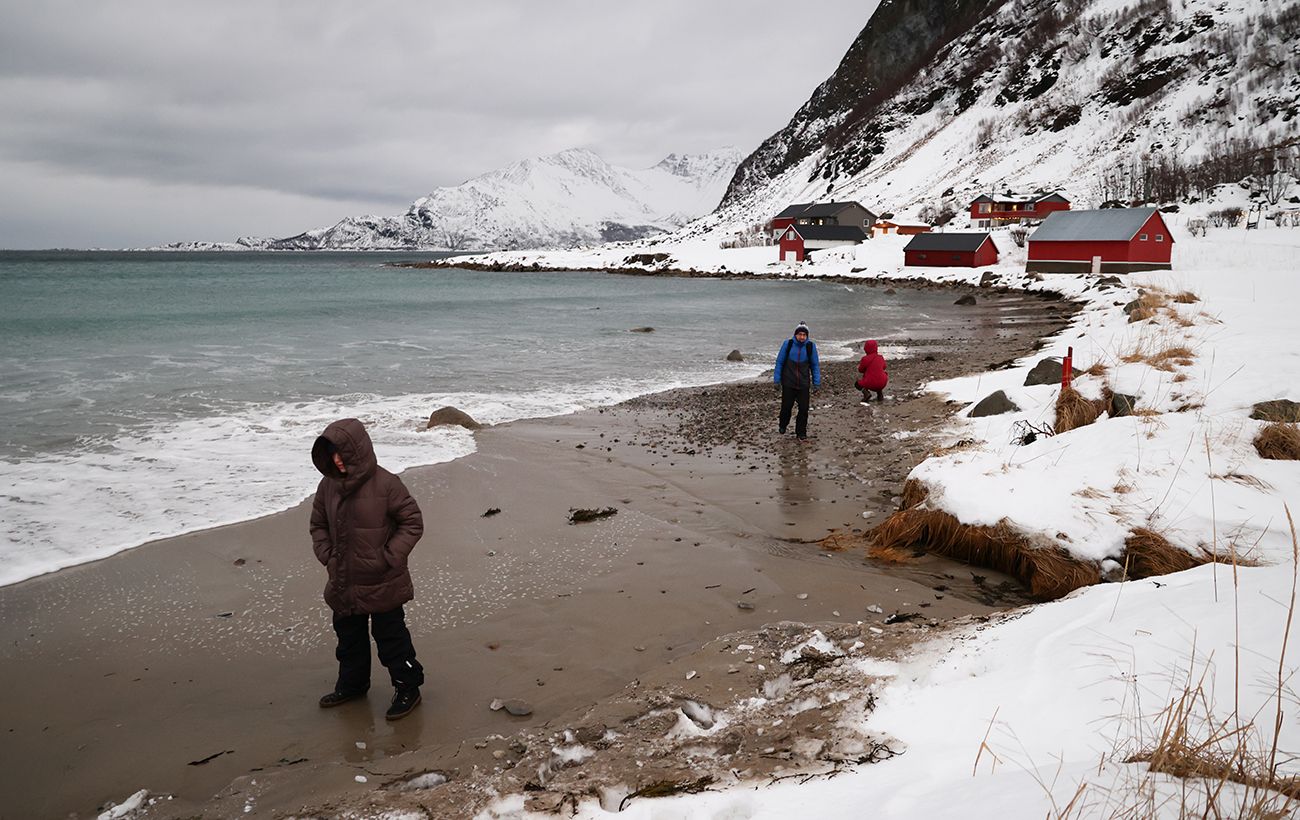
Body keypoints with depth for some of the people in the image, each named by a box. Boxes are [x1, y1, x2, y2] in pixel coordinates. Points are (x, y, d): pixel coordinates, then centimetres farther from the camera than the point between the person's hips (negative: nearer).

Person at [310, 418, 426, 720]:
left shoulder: (386, 484, -18)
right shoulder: (328, 485, -1)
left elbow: (413, 523, -11)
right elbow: (318, 525, 14)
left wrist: (388, 558, -15)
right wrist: (327, 555, 0)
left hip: (382, 585, -6)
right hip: (343, 584, 6)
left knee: (391, 637, 6)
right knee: (349, 637, 21)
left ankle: (407, 689, 22)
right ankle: (352, 684, 41)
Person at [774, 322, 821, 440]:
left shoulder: (810, 346, -2)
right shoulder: (788, 344, -6)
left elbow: (815, 365, 6)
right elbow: (779, 362, 2)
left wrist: (816, 383, 3)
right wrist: (777, 379, 0)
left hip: (804, 384, 1)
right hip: (788, 383, -1)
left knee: (804, 409, 0)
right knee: (786, 406, 6)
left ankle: (801, 432, 14)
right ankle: (782, 425, 35)